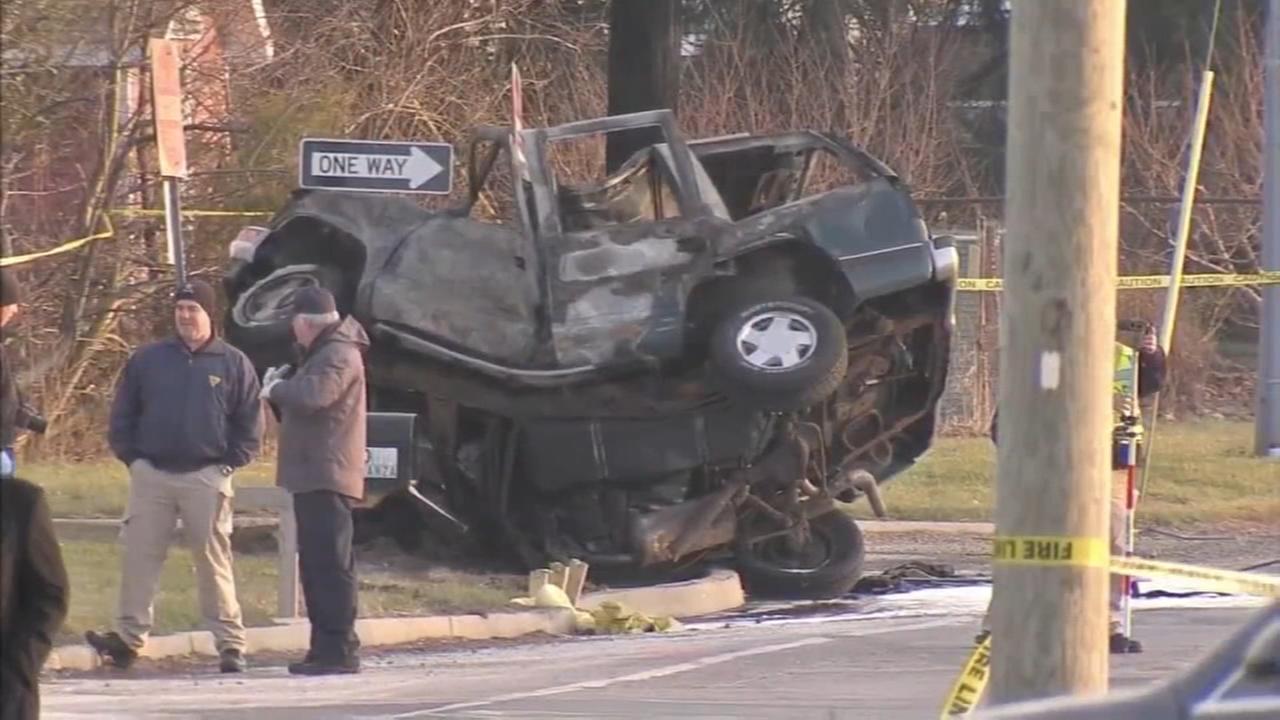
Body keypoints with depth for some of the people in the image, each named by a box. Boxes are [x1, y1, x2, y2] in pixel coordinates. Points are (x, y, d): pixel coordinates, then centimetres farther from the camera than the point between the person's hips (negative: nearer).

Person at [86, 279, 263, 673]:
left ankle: (230, 643, 2)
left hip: (206, 478, -2)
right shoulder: (148, 359, 7)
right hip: (151, 475, 2)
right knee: (139, 558, 0)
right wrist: (131, 457, 0)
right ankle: (129, 636, 4)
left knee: (213, 562, -1)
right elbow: (122, 416, 10)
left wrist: (228, 463, -4)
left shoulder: (233, 364, 3)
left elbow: (250, 426, 5)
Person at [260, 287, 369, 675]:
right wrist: (280, 386, 7)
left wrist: (277, 388, -9)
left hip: (327, 478, -11)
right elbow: (302, 403, 27)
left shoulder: (339, 356, -11)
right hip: (314, 477, 11)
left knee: (330, 563, -12)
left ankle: (339, 650, -14)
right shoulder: (323, 354, 23)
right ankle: (325, 648, 15)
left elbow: (312, 396, -28)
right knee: (317, 564, 12)